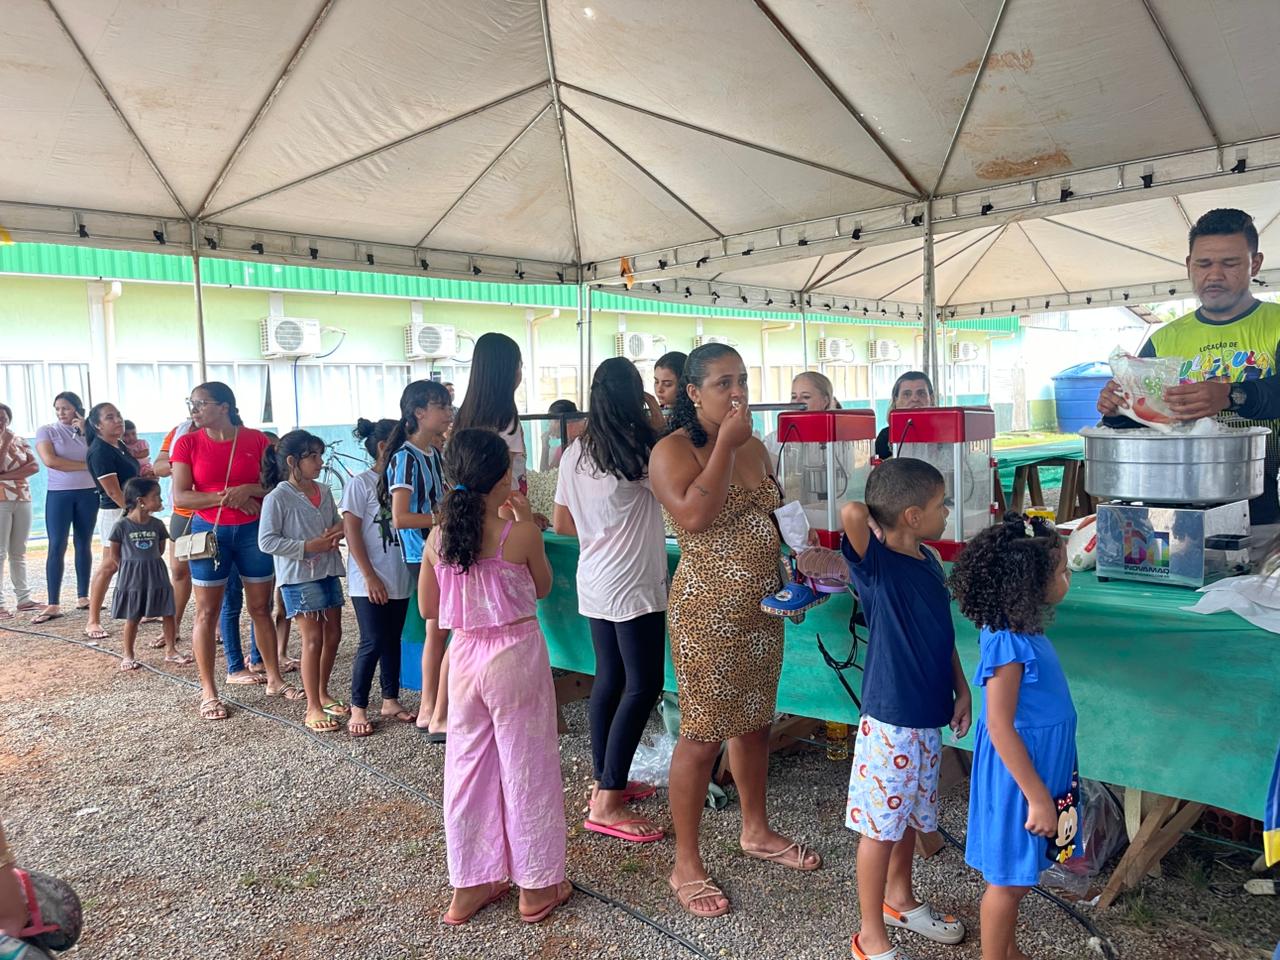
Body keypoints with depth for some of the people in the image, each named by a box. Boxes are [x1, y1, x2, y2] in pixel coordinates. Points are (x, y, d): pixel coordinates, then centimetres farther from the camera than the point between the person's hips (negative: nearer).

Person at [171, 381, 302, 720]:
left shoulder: (257, 440, -2)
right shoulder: (187, 443, -2)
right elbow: (180, 496, -7)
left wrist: (248, 490, -18)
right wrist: (225, 497, -17)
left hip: (254, 530, 1)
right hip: (209, 531, -1)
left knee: (261, 607, 10)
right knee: (207, 613, 4)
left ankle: (274, 680, 23)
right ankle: (208, 692, 14)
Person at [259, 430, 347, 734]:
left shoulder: (324, 492, 8)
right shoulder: (277, 498, -12)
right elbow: (266, 541, -15)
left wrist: (338, 532, -3)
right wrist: (308, 546, -20)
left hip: (328, 571, 7)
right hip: (299, 576, -7)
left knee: (332, 635, 12)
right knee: (313, 639, -5)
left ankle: (322, 695, 30)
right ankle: (313, 708, 6)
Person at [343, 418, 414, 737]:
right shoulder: (360, 483, -9)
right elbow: (352, 533, -11)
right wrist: (370, 576, -14)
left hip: (399, 579, 6)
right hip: (371, 582, -5)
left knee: (392, 640, 14)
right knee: (372, 643, -4)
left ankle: (390, 700, 26)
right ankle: (357, 709, 9)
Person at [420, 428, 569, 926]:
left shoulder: (437, 539, -4)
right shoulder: (521, 535, -16)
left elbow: (428, 608, 6)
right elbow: (542, 588, 2)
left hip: (464, 657, 4)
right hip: (516, 656, -4)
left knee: (467, 769, 16)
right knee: (526, 768, 10)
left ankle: (469, 886, 28)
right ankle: (536, 887, 24)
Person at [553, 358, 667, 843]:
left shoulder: (576, 453, 5)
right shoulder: (642, 449, -15)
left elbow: (562, 523, 11)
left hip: (595, 581, 7)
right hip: (633, 584, -7)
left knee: (609, 679, 15)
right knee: (644, 686, -3)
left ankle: (606, 781, 25)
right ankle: (607, 804, -3)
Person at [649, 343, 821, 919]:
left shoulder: (755, 448, 9)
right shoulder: (673, 450, -12)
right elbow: (695, 515, -29)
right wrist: (725, 444, -22)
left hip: (762, 609, 7)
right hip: (707, 613, -7)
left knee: (755, 722, 19)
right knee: (702, 735, 0)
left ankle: (756, 831, 40)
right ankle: (686, 866, 17)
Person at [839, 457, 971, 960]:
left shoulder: (928, 562, 4)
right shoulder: (876, 564, -20)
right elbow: (851, 512, -40)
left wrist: (961, 690, 12)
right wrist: (876, 525, -18)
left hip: (927, 716, 8)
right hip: (890, 720, -8)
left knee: (909, 815, 25)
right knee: (880, 826, 6)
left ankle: (898, 899, 47)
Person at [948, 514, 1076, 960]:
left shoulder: (1024, 631, 2)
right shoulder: (1008, 643, -26)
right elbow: (1000, 728, -25)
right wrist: (1038, 797, -21)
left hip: (1038, 766, 9)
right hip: (1018, 773, -9)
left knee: (1019, 875, 23)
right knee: (1009, 880, 8)